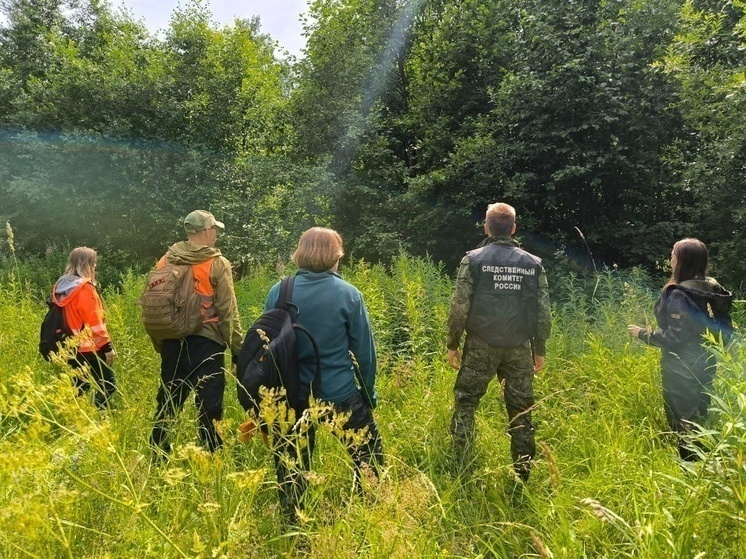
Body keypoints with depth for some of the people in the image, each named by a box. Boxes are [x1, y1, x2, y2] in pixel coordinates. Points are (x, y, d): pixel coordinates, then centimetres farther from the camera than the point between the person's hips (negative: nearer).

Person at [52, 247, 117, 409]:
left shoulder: (62, 286, 8)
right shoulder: (84, 288, -17)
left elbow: (70, 318, 14)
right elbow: (94, 321, -19)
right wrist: (107, 346, -14)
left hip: (73, 348, 9)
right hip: (89, 348, -9)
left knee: (80, 387, 18)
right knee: (108, 384, -1)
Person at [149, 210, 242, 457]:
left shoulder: (165, 261, 7)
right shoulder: (217, 264, -8)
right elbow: (228, 311, -9)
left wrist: (159, 345, 22)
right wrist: (237, 349, -2)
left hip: (172, 342, 5)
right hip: (206, 343, -5)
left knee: (168, 402, 18)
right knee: (208, 406, 2)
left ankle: (158, 457, 30)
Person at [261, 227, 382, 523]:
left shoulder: (278, 292, -5)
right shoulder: (348, 294, -12)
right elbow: (365, 350, -7)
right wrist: (369, 392, 8)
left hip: (292, 396, 3)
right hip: (341, 395, -2)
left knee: (291, 466, 22)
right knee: (369, 459, 20)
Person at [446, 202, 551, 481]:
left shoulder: (473, 259, -4)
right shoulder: (533, 263, 3)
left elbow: (459, 307, -7)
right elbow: (543, 313, 4)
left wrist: (452, 344, 3)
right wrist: (540, 350, 14)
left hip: (481, 346, -2)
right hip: (520, 348, 2)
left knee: (466, 401, 13)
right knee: (521, 410, 13)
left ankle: (460, 462, 14)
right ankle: (522, 470, 22)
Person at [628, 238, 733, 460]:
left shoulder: (679, 294, -20)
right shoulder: (712, 289, 6)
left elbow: (673, 337, -21)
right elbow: (722, 326, 13)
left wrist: (642, 334, -9)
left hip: (682, 369, -9)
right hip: (704, 364, 9)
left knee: (682, 422, 2)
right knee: (700, 418, 19)